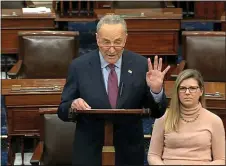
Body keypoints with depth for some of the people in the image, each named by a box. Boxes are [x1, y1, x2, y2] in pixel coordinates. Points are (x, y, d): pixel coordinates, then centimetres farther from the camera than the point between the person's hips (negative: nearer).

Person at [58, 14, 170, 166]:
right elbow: (63, 111, -2)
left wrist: (156, 90, -21)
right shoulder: (79, 66, -7)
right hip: (89, 153, -1)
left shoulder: (141, 65, -5)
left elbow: (157, 112, -2)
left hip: (129, 153, 1)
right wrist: (73, 105, -24)